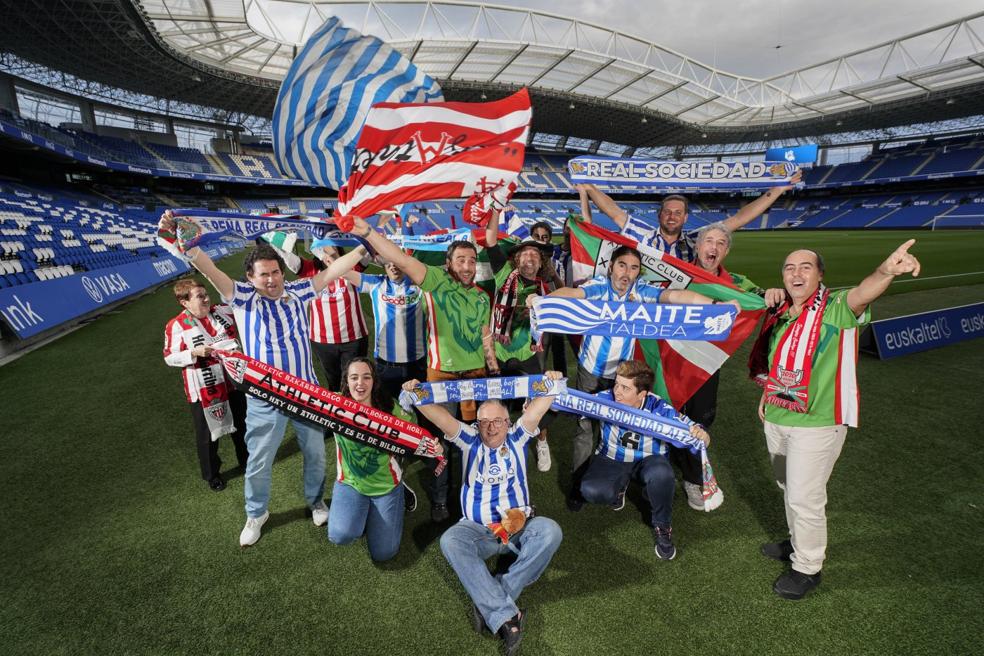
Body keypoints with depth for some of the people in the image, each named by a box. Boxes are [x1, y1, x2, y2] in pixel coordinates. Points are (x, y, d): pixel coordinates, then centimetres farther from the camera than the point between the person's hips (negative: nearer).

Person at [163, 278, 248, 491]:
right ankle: (211, 475, 31)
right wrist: (194, 353, -23)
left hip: (233, 381, 4)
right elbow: (170, 358, -8)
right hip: (203, 390, -4)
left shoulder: (222, 311, -2)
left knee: (241, 424, 20)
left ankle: (247, 461, 42)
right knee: (207, 433, 11)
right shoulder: (176, 326, -11)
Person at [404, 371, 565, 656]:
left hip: (520, 525, 1)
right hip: (478, 530, 0)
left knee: (550, 531, -29)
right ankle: (506, 616, -34)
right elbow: (441, 417, -9)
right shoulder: (470, 441, 6)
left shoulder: (517, 438, 7)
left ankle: (491, 604, -26)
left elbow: (537, 407, -7)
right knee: (450, 540, -30)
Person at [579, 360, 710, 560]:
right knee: (591, 491, -28)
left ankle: (662, 526, -5)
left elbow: (694, 432, -19)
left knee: (661, 475, -37)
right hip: (612, 459, 1)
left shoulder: (660, 409, -24)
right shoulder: (606, 399, -23)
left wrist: (701, 436, -43)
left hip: (648, 461, -1)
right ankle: (619, 487, 12)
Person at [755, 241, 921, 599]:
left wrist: (886, 271, -57)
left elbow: (862, 293, -37)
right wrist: (766, 396, 15)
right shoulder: (778, 314, 4)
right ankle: (798, 542, 44)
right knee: (789, 488, 22)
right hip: (776, 418, 6)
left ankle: (807, 567, 25)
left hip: (816, 424, -6)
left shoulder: (835, 308, -14)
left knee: (805, 497, 4)